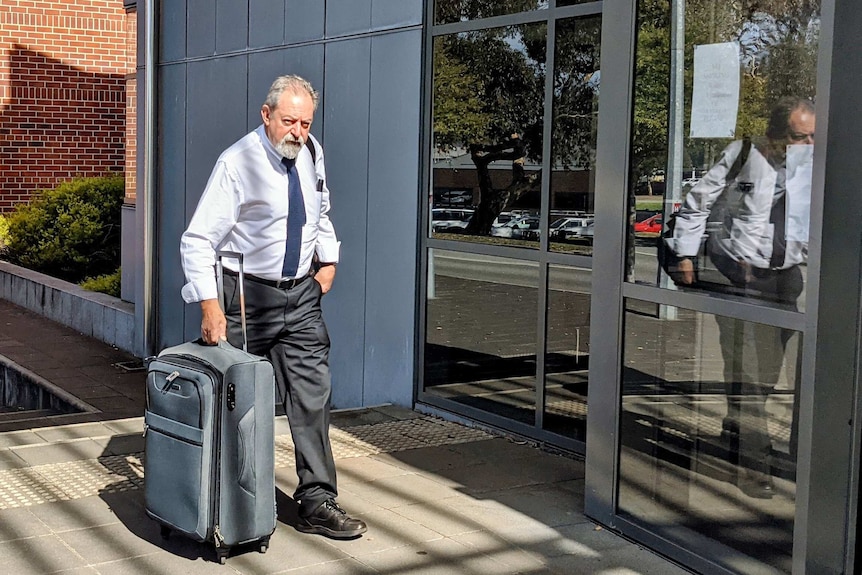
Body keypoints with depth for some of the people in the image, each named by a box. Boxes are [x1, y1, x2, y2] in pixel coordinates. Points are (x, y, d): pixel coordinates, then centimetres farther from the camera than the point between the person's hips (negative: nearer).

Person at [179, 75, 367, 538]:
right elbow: (198, 240, -19)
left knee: (312, 396, 0)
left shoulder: (311, 154, 3)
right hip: (246, 296, -5)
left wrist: (328, 259, 10)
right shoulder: (237, 163, -16)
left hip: (301, 294, 5)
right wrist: (210, 306, -27)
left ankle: (317, 504, 6)